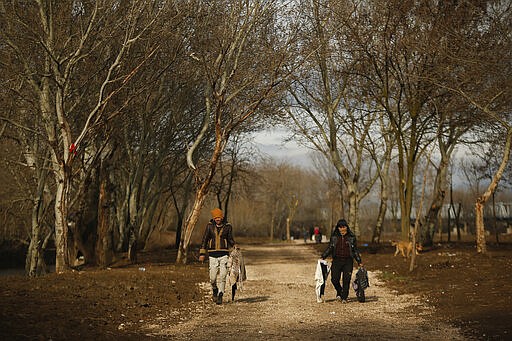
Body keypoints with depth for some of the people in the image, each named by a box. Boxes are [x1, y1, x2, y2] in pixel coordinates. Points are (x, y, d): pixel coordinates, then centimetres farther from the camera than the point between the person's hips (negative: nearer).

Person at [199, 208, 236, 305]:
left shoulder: (228, 226, 2)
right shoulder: (210, 226, 2)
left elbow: (230, 239, 12)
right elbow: (205, 239, 3)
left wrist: (234, 246, -9)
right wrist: (202, 254, -3)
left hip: (224, 254, -1)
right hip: (212, 254, 1)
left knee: (222, 277, -10)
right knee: (213, 278, 4)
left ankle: (220, 297, -8)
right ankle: (215, 291, 32)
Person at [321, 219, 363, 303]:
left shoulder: (351, 237, 3)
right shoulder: (334, 237, 5)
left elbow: (355, 250, 10)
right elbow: (329, 248, 11)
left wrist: (359, 261, 6)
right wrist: (323, 257, 0)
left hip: (348, 261, -1)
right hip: (337, 260, 1)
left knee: (346, 280, -4)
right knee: (334, 279, -7)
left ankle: (344, 297, 11)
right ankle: (339, 292, 21)